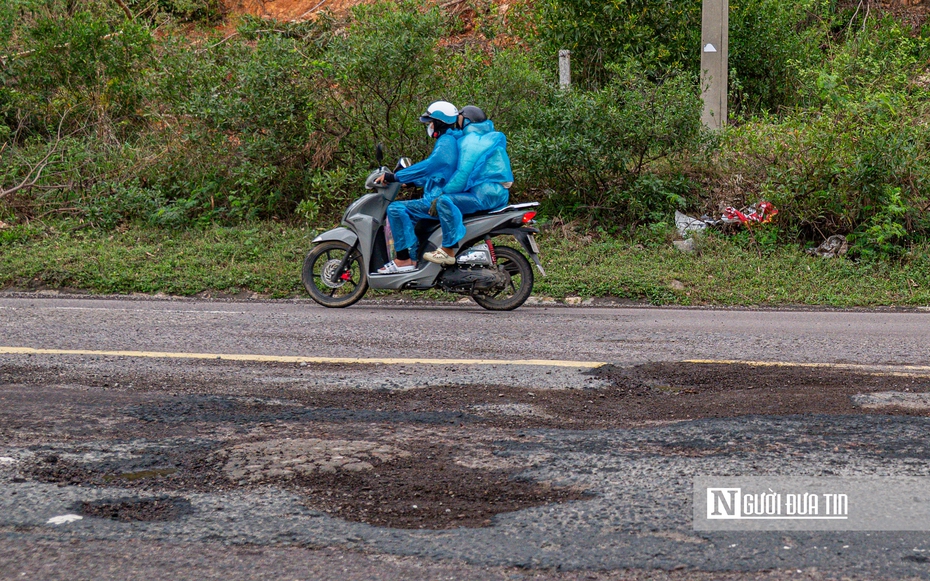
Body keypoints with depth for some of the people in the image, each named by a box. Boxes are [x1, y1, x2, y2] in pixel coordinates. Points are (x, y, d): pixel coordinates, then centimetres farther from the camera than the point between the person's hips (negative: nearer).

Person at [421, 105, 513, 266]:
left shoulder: (470, 140, -9)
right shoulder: (486, 137, 21)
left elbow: (463, 173, -18)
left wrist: (440, 195, -14)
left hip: (486, 194, -11)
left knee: (445, 201, -25)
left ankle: (448, 250, -28)